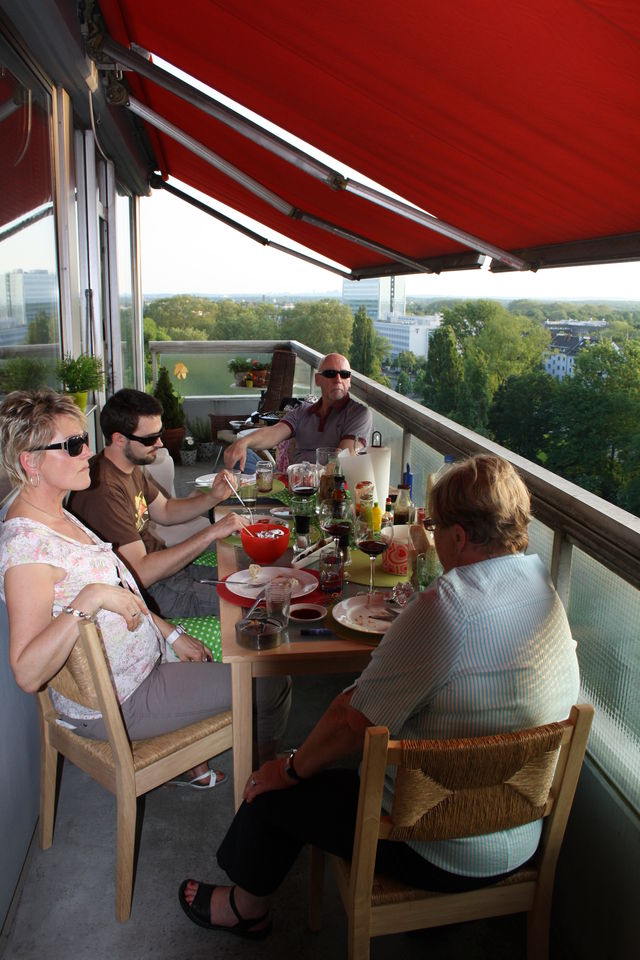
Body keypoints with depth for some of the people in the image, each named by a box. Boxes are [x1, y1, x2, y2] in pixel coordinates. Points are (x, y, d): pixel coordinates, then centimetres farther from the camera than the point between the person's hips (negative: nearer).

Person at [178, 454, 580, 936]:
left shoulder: (449, 605, -30)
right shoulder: (547, 589, -4)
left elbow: (355, 720, -24)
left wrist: (291, 769, -8)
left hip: (442, 857, -8)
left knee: (275, 791, 11)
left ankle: (247, 909, 39)